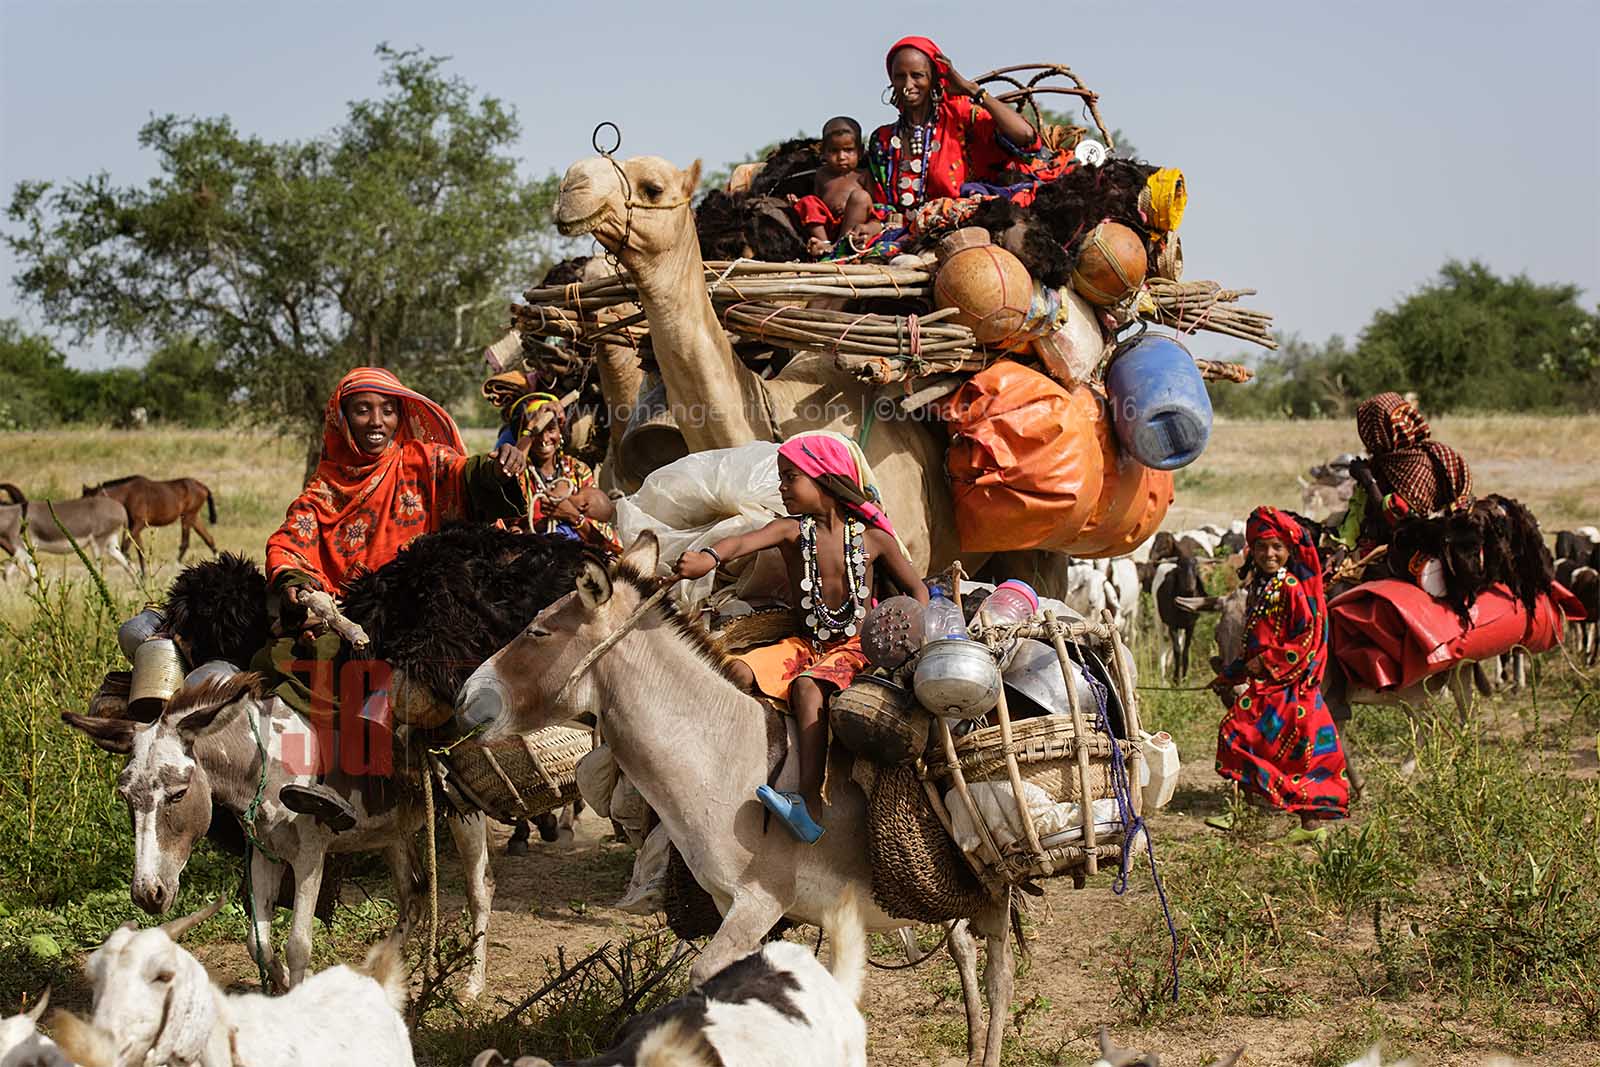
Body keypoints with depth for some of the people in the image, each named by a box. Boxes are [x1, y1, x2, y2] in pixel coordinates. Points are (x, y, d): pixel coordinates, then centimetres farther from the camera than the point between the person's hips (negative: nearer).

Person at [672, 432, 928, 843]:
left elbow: (915, 587, 11)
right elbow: (745, 541, -23)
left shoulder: (873, 538, -1)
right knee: (739, 672, -20)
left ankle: (810, 802, -46)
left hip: (853, 647, -4)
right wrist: (710, 557, -46)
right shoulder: (793, 531, -1)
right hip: (805, 644, 4)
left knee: (807, 687, -33)